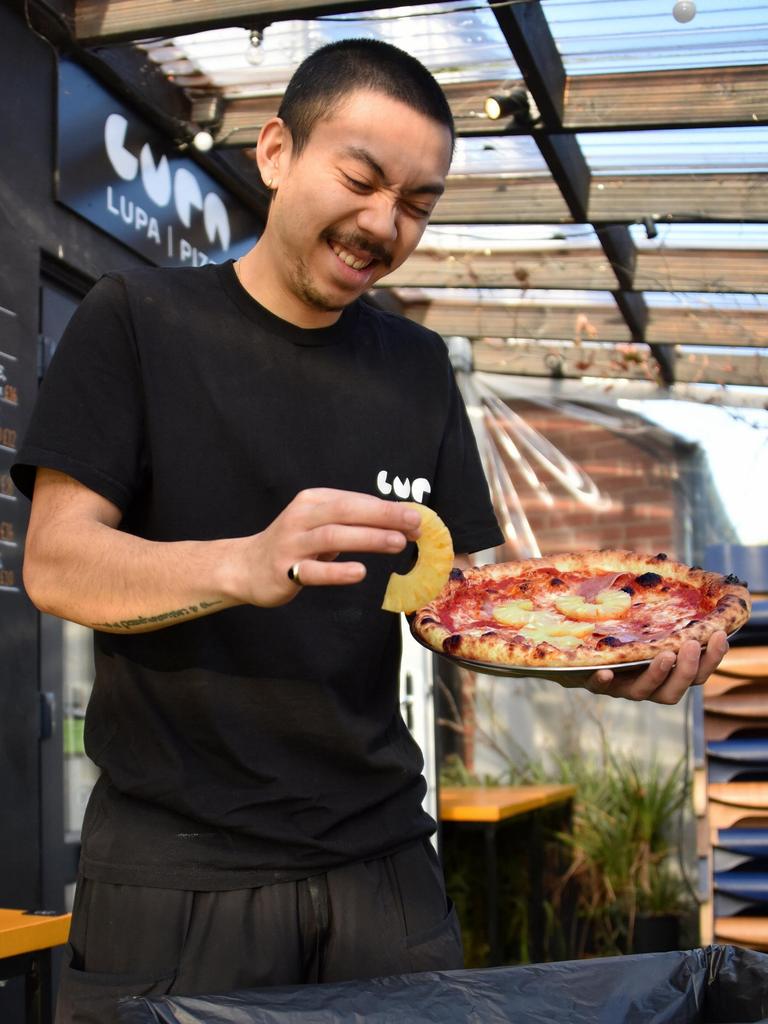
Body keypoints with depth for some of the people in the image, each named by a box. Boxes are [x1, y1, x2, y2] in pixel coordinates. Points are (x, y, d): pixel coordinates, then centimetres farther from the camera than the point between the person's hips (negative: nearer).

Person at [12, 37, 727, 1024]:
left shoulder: (417, 367, 11)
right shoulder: (140, 319, -3)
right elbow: (55, 564, -11)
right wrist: (248, 565, -31)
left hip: (377, 853, 4)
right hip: (176, 863, -4)